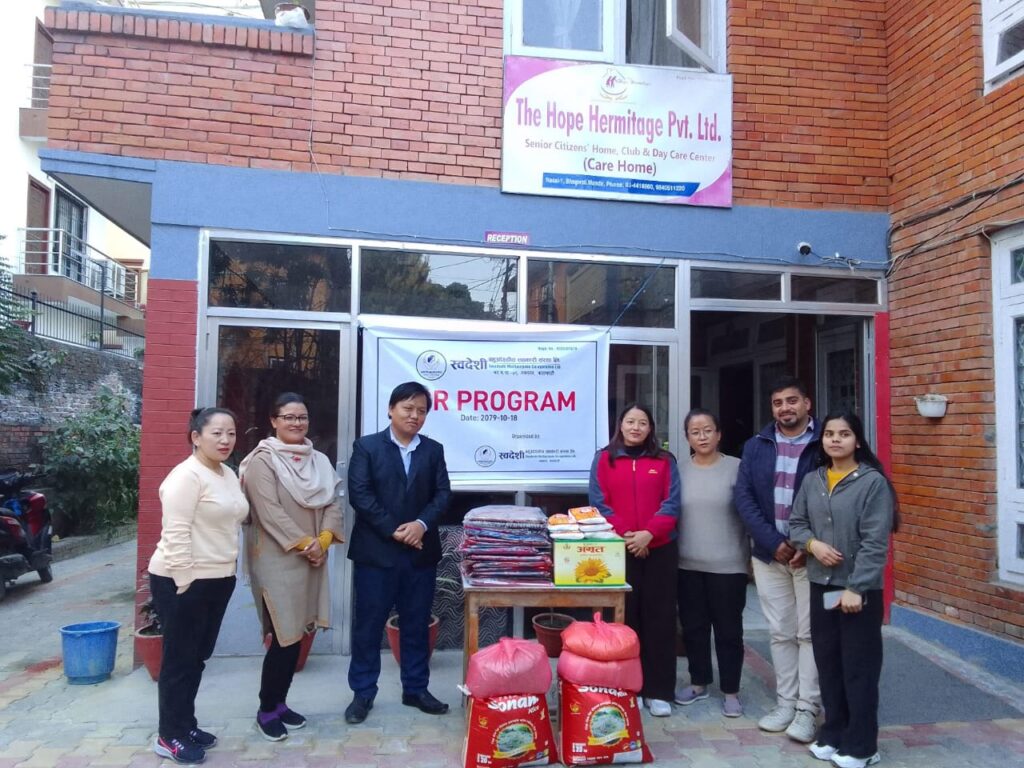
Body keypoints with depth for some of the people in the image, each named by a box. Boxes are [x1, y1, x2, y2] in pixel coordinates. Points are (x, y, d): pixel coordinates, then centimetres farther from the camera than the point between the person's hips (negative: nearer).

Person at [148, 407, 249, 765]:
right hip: (183, 581, -8)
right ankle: (170, 736, 17)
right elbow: (176, 534, -20)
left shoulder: (229, 475, 10)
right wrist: (185, 581, -20)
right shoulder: (186, 476, -17)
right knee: (180, 658, 3)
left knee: (197, 657, 17)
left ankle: (185, 725, 31)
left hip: (218, 579, 8)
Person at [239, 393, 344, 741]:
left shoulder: (319, 461, 10)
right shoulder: (263, 460, -9)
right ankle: (266, 710, 14)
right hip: (277, 559, -6)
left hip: (312, 559, 6)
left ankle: (279, 703, 26)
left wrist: (323, 541, -10)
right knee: (284, 637, -4)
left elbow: (333, 503, 6)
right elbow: (269, 512, -17)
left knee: (297, 635, 11)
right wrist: (304, 544, -16)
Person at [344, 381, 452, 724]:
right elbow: (359, 494, -9)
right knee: (368, 623, 5)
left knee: (416, 624, 11)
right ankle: (362, 692, 19)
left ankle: (416, 689, 25)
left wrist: (422, 524, -15)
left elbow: (442, 494, 2)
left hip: (421, 552, 3)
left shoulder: (434, 450, 9)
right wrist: (394, 530, -15)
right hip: (376, 550, -3)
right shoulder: (366, 446, 0)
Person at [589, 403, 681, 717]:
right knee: (623, 618, 6)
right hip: (617, 550, -1)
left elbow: (671, 504, -1)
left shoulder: (665, 461, 7)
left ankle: (658, 691, 13)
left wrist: (648, 533, -15)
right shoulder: (604, 459, 5)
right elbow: (599, 503, -2)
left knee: (659, 618, 3)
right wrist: (624, 535, -13)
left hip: (659, 549, 1)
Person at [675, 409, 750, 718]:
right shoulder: (679, 470, 3)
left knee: (728, 629, 7)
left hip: (728, 565, -3)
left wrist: (752, 554, -5)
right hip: (688, 564, 3)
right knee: (693, 627, 14)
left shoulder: (736, 468, -6)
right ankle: (699, 682, 31)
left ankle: (731, 691, 22)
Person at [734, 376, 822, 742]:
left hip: (810, 554, -3)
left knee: (809, 632, 5)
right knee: (780, 632, 12)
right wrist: (773, 542, -12)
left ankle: (807, 709, 15)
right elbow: (744, 497, -2)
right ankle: (785, 703, 24)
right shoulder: (756, 446, 5)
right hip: (768, 553, 3)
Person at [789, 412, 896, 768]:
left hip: (860, 589, -5)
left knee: (859, 667, 4)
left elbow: (875, 542, -14)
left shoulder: (873, 482, -9)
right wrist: (812, 543, -11)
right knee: (828, 663, 13)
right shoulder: (812, 481, 8)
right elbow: (796, 523, 11)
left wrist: (856, 588, -17)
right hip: (821, 585, 5)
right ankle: (833, 734, 28)